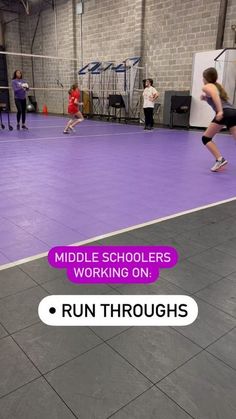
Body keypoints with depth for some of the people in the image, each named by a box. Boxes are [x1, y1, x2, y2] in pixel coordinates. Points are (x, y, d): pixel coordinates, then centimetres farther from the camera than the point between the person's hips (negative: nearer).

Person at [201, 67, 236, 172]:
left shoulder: (206, 87, 10)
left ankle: (220, 159, -7)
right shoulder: (218, 86, 31)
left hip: (225, 113, -6)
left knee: (206, 138, 9)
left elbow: (215, 95, -12)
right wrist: (206, 98, 31)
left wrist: (220, 111, -25)